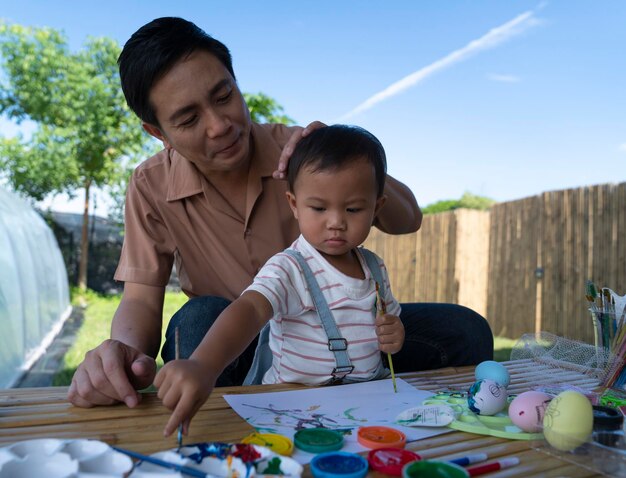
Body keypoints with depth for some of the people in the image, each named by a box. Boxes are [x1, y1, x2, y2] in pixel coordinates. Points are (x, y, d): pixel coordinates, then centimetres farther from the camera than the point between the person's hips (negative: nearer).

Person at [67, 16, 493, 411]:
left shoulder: (296, 148, -9)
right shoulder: (151, 188, -8)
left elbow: (408, 221, -9)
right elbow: (141, 299, -12)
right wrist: (125, 349, -37)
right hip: (231, 344, -1)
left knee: (465, 331, -16)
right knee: (200, 317, -35)